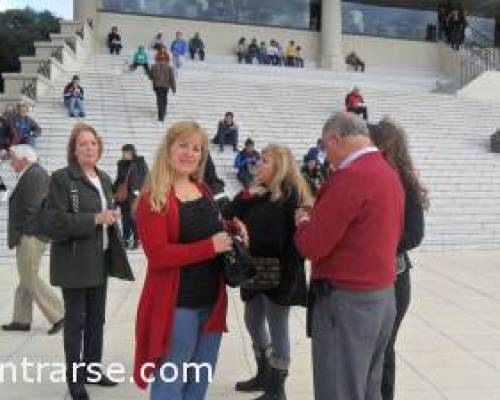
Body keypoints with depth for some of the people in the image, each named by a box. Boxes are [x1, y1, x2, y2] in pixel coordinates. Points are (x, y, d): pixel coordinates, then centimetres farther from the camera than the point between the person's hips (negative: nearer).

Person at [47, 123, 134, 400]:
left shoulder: (104, 179, 12)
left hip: (101, 260, 7)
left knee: (96, 319, 15)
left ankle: (92, 369, 29)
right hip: (74, 262, -7)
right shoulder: (61, 178, -11)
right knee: (75, 321, 2)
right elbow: (56, 221, -18)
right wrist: (95, 219, -22)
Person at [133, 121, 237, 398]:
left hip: (212, 300, 7)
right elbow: (158, 254, -21)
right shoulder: (153, 198, -12)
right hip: (176, 304, -7)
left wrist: (231, 237, 3)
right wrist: (210, 246, -23)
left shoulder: (203, 191, 10)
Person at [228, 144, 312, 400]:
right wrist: (246, 196, -9)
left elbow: (297, 238, -17)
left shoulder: (291, 195, -12)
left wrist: (288, 276, -21)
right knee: (253, 322, 18)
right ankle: (263, 375, 37)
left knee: (277, 328, 2)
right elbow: (231, 218, 5)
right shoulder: (257, 192, 10)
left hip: (278, 273, -8)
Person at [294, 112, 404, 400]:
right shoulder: (390, 173, 9)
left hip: (347, 300, -9)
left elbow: (311, 246, -19)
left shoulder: (350, 176, -19)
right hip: (383, 295, 9)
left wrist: (304, 221, 2)